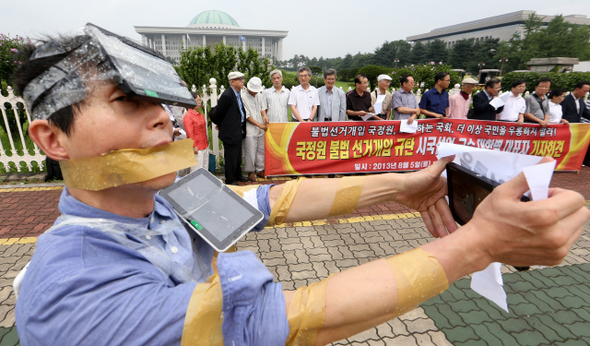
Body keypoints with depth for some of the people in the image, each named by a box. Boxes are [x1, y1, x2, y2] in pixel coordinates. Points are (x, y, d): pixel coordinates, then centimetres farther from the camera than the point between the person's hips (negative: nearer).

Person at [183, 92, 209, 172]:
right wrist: (194, 147, -16)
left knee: (205, 169, 13)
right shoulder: (188, 116, -10)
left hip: (205, 147, 8)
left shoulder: (200, 114, 15)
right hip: (197, 148, -8)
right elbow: (190, 134, -14)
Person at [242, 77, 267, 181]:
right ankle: (251, 172, 12)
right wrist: (259, 124, -11)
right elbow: (246, 116, -10)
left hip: (260, 129, 7)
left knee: (261, 150, 10)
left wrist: (265, 119, 5)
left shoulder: (259, 96, 12)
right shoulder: (243, 97, -9)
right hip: (250, 130, -6)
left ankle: (260, 170, 23)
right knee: (250, 152, -3)